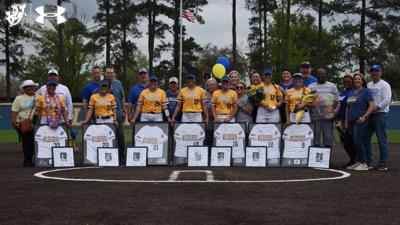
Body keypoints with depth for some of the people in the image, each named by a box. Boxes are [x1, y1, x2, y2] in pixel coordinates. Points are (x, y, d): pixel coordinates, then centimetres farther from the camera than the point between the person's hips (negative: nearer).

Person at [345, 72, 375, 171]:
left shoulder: (366, 91, -2)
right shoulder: (351, 92, 17)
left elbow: (372, 105, -8)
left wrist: (364, 117, -16)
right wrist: (346, 121, 16)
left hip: (360, 121, -7)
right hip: (351, 120, 7)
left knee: (358, 141, -12)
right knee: (355, 142, 8)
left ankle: (363, 163, -6)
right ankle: (358, 162, 15)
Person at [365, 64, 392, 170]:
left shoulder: (384, 85, -3)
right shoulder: (368, 85, 18)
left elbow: (387, 100, -14)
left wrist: (376, 108, -17)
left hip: (380, 115, -7)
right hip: (369, 115, 7)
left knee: (382, 140, -6)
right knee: (365, 138, 7)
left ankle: (383, 164, -2)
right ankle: (368, 162, 15)